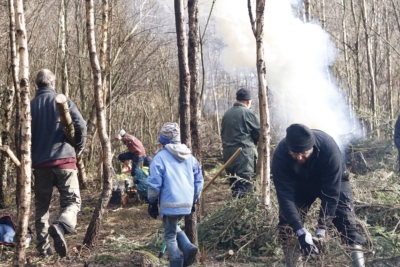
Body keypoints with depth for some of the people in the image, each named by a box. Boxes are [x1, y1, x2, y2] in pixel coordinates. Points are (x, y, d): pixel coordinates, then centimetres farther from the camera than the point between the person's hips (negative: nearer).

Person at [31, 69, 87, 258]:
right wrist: (78, 148, 10)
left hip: (40, 162, 3)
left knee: (41, 205, 14)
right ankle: (60, 227, -30)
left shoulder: (30, 106, 8)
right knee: (72, 201, 0)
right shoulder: (63, 102, 2)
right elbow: (81, 126, -7)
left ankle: (43, 247, 12)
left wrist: (30, 159, 20)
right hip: (64, 159, -3)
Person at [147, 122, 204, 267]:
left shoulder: (160, 157, -8)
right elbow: (199, 180, 11)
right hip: (187, 203, 6)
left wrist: (152, 202, 4)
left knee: (170, 235, 8)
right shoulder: (190, 156, 9)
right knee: (174, 228, 25)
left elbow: (154, 184, -9)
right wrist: (193, 200, 21)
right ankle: (188, 247, 3)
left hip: (170, 203, -5)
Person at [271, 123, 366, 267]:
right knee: (287, 224, -7)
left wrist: (322, 229, -35)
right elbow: (285, 196, -34)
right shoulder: (280, 155, -36)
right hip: (300, 184, 2)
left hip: (334, 182, -1)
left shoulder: (329, 148, -40)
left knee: (347, 223, -12)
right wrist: (301, 232, -39)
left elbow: (331, 194, -34)